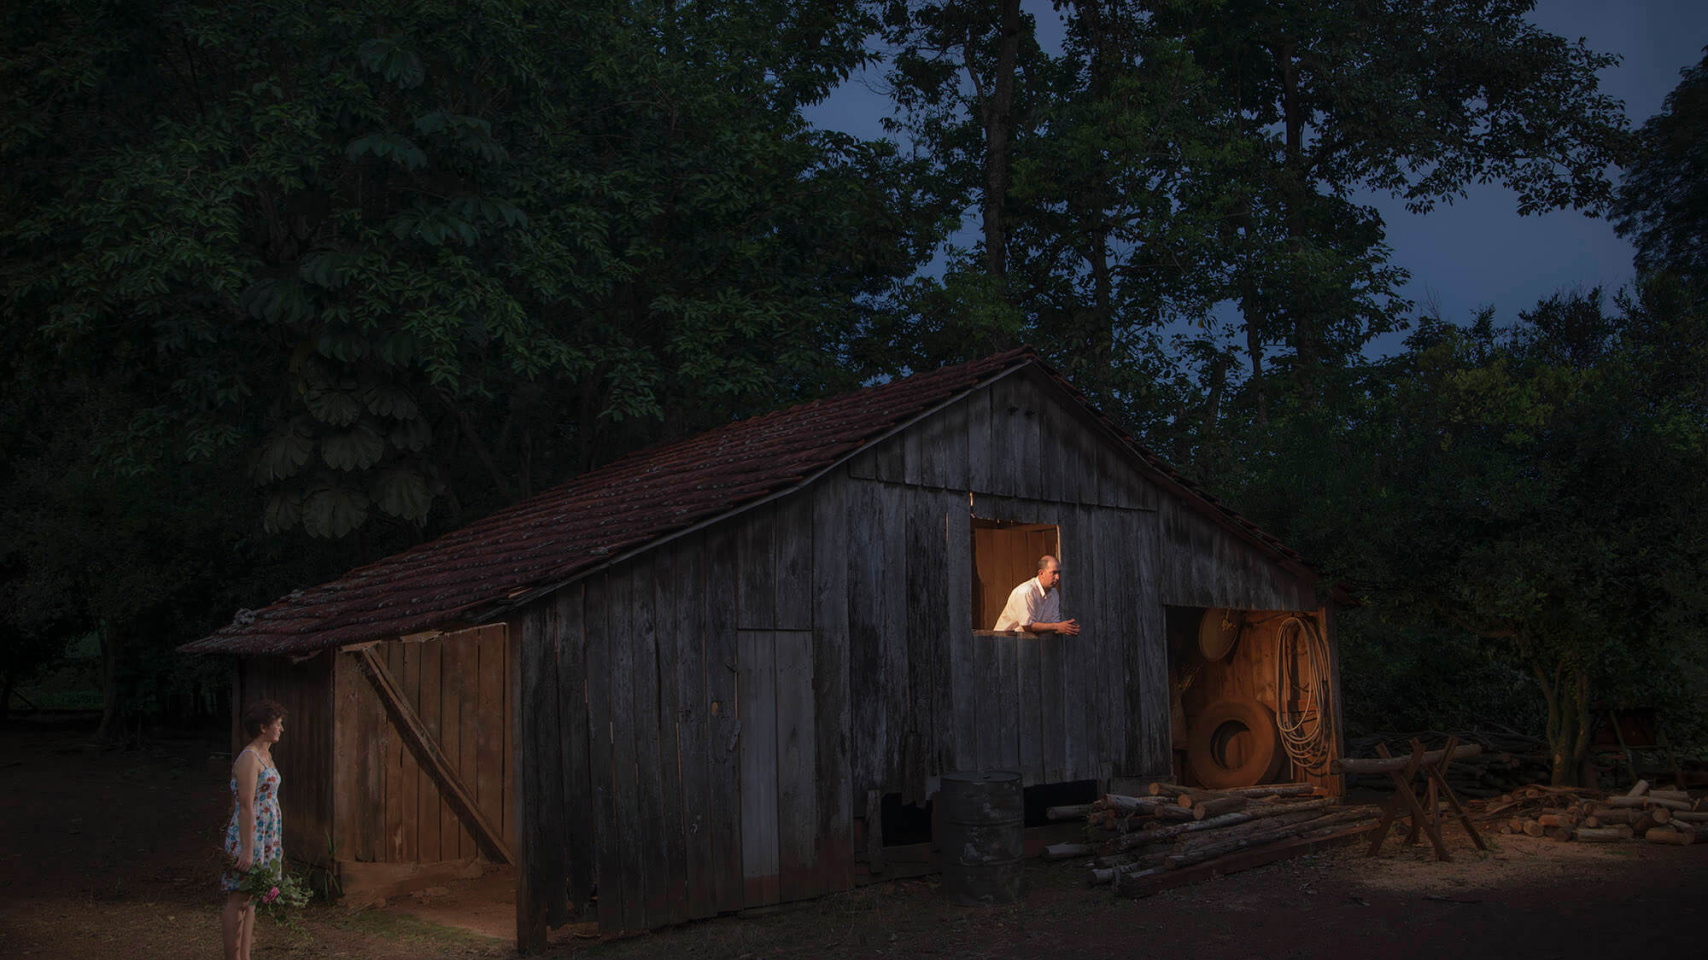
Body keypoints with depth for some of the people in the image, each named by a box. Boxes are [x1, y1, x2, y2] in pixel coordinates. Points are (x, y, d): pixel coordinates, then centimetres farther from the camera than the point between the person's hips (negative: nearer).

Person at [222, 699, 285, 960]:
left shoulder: (265, 755, 14)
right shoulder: (248, 758, -15)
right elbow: (246, 807, -20)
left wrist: (276, 843, 22)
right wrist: (247, 850, -23)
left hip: (266, 837, 9)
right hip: (249, 835, -9)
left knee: (251, 899, 12)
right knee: (239, 900, -3)